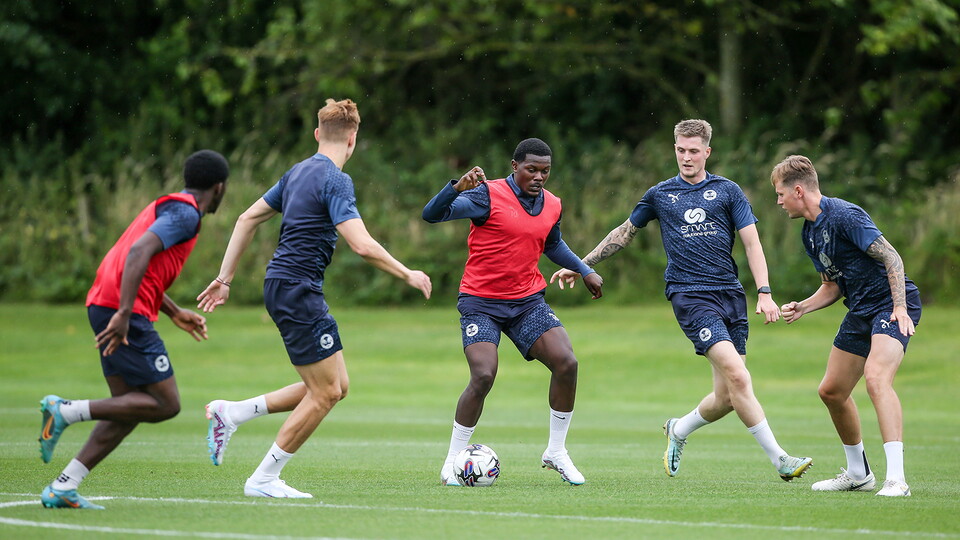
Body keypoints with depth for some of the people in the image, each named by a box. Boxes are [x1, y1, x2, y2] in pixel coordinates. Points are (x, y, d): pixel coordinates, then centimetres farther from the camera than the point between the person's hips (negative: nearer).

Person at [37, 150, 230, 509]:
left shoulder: (167, 207, 23)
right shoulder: (186, 213, -7)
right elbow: (139, 251, -22)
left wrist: (175, 313, 33)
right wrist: (124, 313, -29)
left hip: (105, 304, 10)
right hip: (125, 314, -10)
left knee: (130, 408, 10)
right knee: (166, 405, -7)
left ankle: (62, 488, 3)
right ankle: (66, 410, -13)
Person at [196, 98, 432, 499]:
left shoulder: (299, 172, 13)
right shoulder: (335, 180, -14)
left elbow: (248, 219, 18)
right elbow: (362, 245, -23)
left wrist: (225, 278, 21)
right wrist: (407, 275, -10)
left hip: (281, 286, 9)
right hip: (297, 289, -9)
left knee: (336, 387, 10)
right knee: (325, 391, -4)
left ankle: (231, 413, 13)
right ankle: (264, 480, 1)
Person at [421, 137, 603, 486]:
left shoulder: (552, 206, 7)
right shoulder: (488, 195, -12)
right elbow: (432, 214, -22)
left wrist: (585, 271, 28)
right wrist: (458, 187, -38)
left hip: (527, 301, 5)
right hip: (481, 302, -5)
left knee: (566, 363, -12)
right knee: (484, 376, -20)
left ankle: (556, 452, 5)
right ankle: (452, 461, -1)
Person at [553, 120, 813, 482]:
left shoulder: (727, 191, 9)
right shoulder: (659, 195, 11)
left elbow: (751, 242, 6)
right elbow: (624, 233, 25)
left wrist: (764, 294, -5)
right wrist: (581, 265, 26)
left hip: (730, 293, 2)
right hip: (690, 295, -2)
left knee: (727, 396, -1)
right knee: (737, 376, -20)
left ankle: (679, 430, 29)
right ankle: (779, 459, -19)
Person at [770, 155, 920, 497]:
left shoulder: (843, 216, -18)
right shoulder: (809, 233, 11)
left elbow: (891, 257, -20)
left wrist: (900, 308, -26)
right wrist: (801, 308, 4)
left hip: (892, 305, -10)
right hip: (861, 311, 10)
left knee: (876, 378, -30)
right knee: (831, 391, 13)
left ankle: (896, 478, -36)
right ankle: (858, 474, 30)